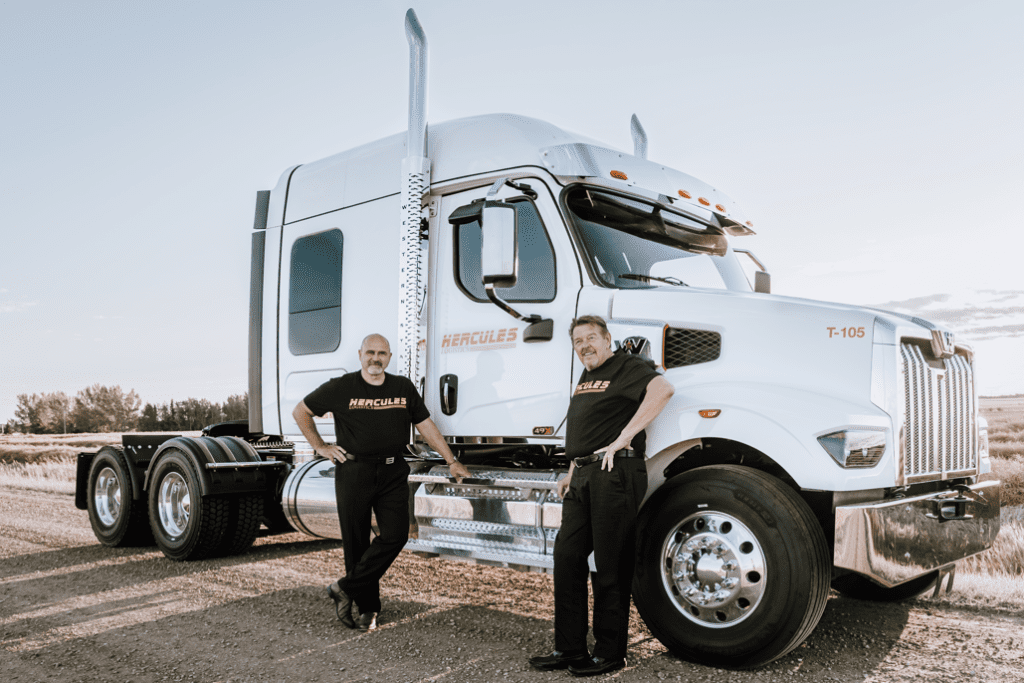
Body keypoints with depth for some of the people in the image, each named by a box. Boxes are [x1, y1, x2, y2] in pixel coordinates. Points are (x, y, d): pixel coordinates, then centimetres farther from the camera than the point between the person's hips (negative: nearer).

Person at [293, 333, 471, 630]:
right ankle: (368, 608, 17)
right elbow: (300, 411, 10)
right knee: (356, 542, 3)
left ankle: (345, 589, 4)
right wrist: (320, 446, 6)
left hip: (393, 473, 2)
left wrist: (452, 462, 14)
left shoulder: (404, 388, 9)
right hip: (353, 472, -2)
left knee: (395, 535, -9)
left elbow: (426, 425, 14)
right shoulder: (341, 388, 0)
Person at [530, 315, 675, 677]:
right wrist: (573, 471, 19)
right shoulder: (586, 377, 22)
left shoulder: (627, 366, -5)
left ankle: (610, 652, 10)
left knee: (610, 563, -2)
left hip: (615, 474, -9)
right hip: (583, 477, 9)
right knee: (567, 556, 7)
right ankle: (569, 648, 17)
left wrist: (624, 437, -25)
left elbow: (663, 388, -25)